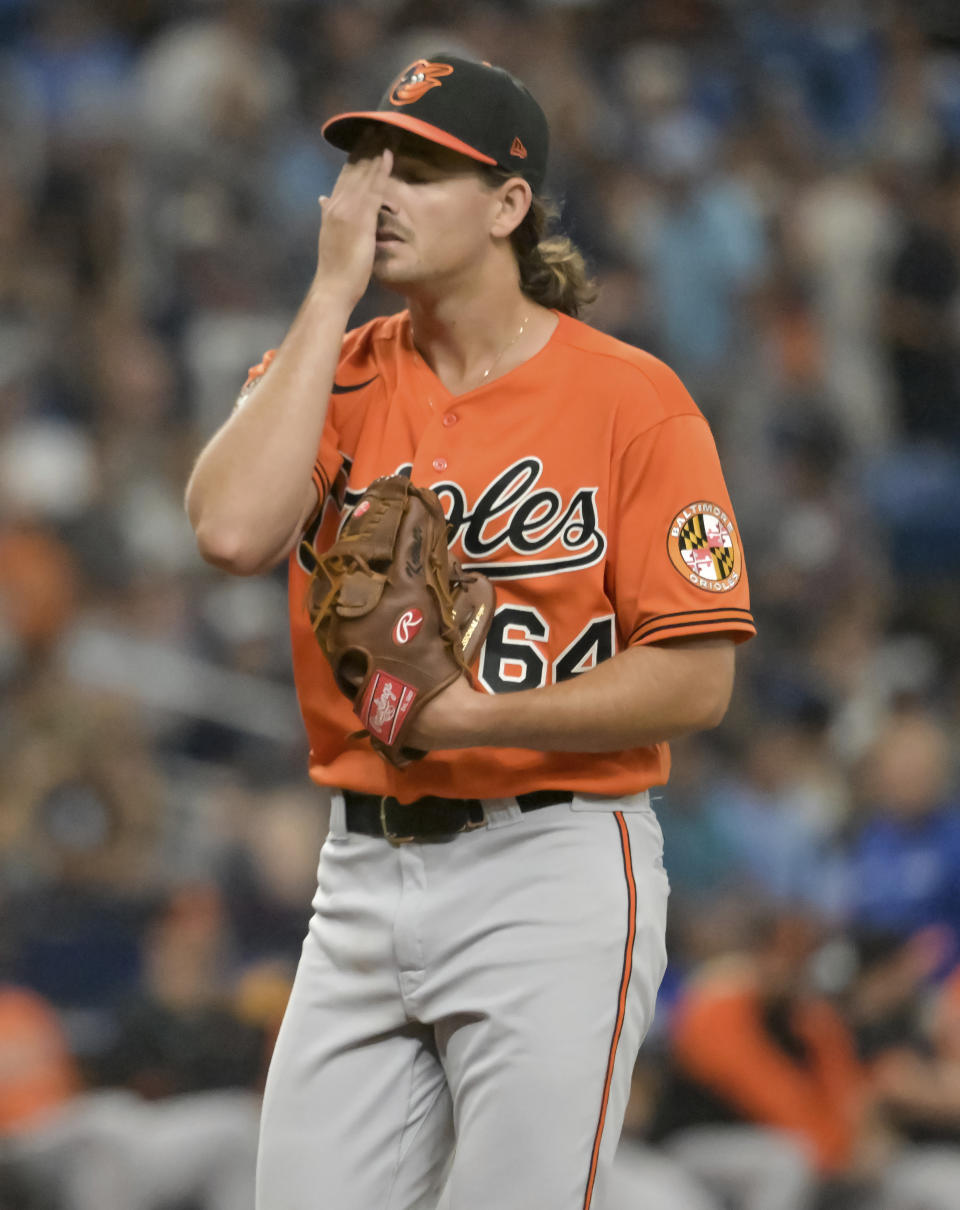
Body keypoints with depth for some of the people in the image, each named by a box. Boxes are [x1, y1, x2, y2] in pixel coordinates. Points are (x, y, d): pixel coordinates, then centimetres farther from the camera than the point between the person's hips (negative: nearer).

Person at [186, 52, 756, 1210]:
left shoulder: (630, 399, -5)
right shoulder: (330, 372, 7)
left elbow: (696, 680, -9)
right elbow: (232, 531, -14)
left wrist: (475, 717, -20)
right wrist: (333, 291, -10)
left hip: (553, 879, -5)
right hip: (360, 873, 5)